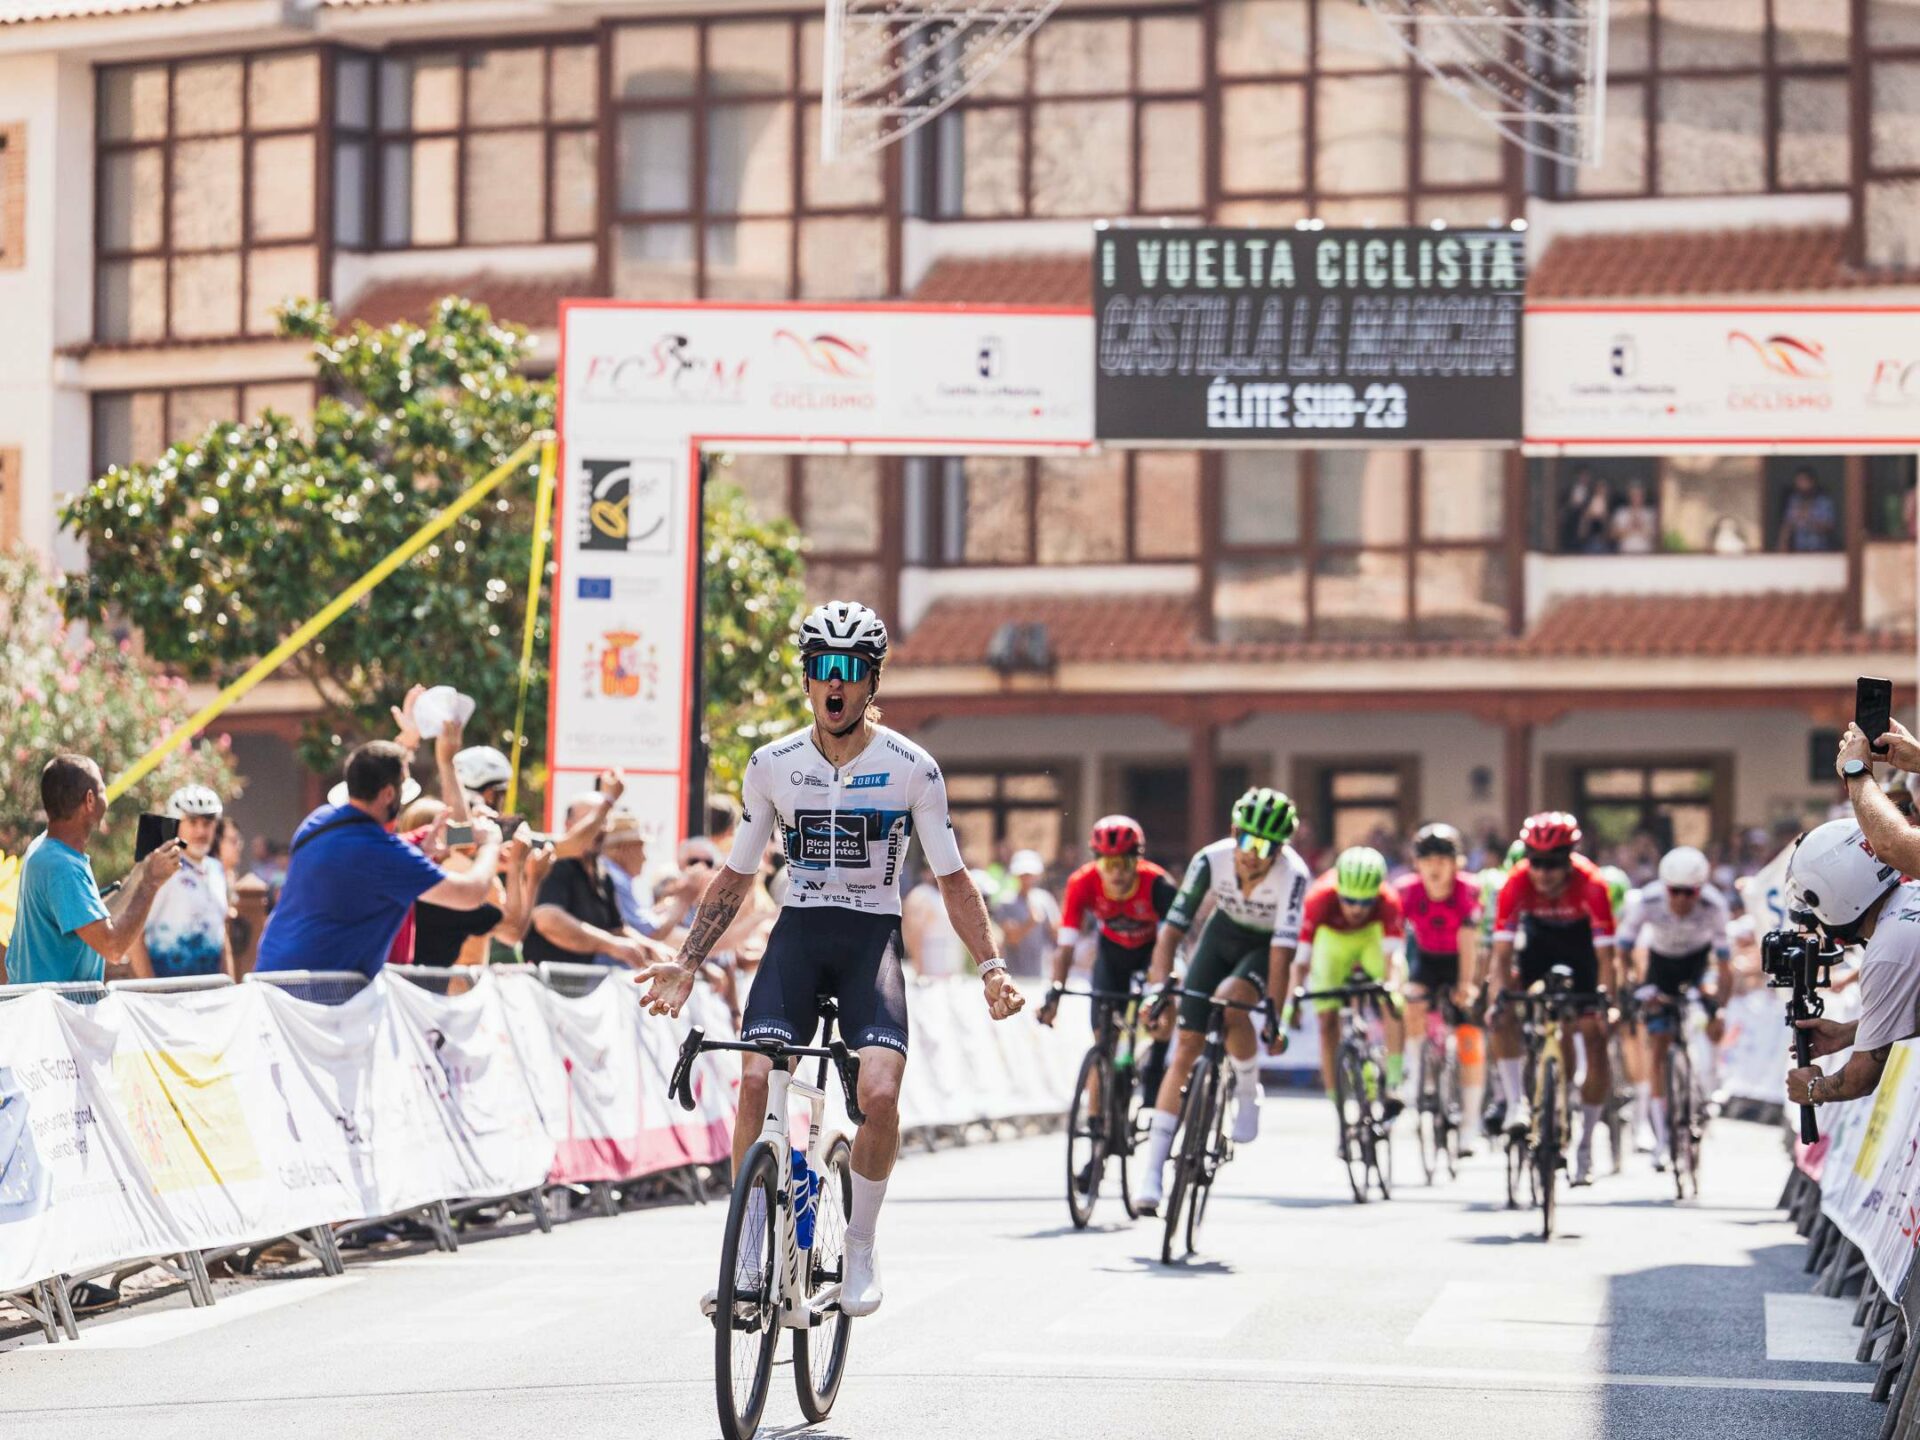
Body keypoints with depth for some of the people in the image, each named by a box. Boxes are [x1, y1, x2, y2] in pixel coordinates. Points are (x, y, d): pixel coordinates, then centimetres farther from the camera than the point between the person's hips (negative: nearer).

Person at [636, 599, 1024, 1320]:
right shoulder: (771, 766, 1)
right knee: (756, 1081, -21)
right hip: (798, 932, 2)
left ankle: (860, 1247, 0)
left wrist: (991, 965, -8)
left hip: (873, 936, -1)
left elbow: (952, 878, 2)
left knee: (880, 1092, -23)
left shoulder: (912, 768, -5)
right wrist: (685, 963, 5)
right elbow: (735, 874, 11)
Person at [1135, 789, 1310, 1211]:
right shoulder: (1211, 860, -28)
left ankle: (1248, 1093, -7)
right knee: (1186, 1046, -7)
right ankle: (1152, 1169, -5)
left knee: (1229, 998, -35)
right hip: (1223, 934, 2)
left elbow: (1282, 949, -34)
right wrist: (1158, 988, -37)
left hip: (1265, 946, -2)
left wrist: (1274, 1015, -38)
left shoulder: (1293, 875, -33)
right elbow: (1172, 928, -26)